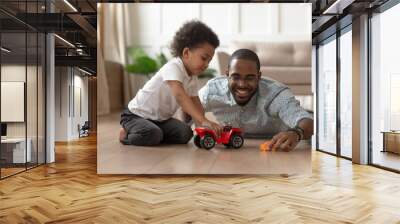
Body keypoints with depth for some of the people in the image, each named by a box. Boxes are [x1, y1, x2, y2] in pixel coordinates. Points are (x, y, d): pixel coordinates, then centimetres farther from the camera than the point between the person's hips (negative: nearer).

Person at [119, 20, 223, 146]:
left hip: (161, 118, 7)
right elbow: (179, 94, -43)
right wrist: (203, 121, -50)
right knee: (153, 135, -32)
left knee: (185, 134, -11)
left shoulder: (192, 78, 2)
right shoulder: (173, 67, -26)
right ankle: (127, 134, -2)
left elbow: (195, 105, 1)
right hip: (136, 114, -7)